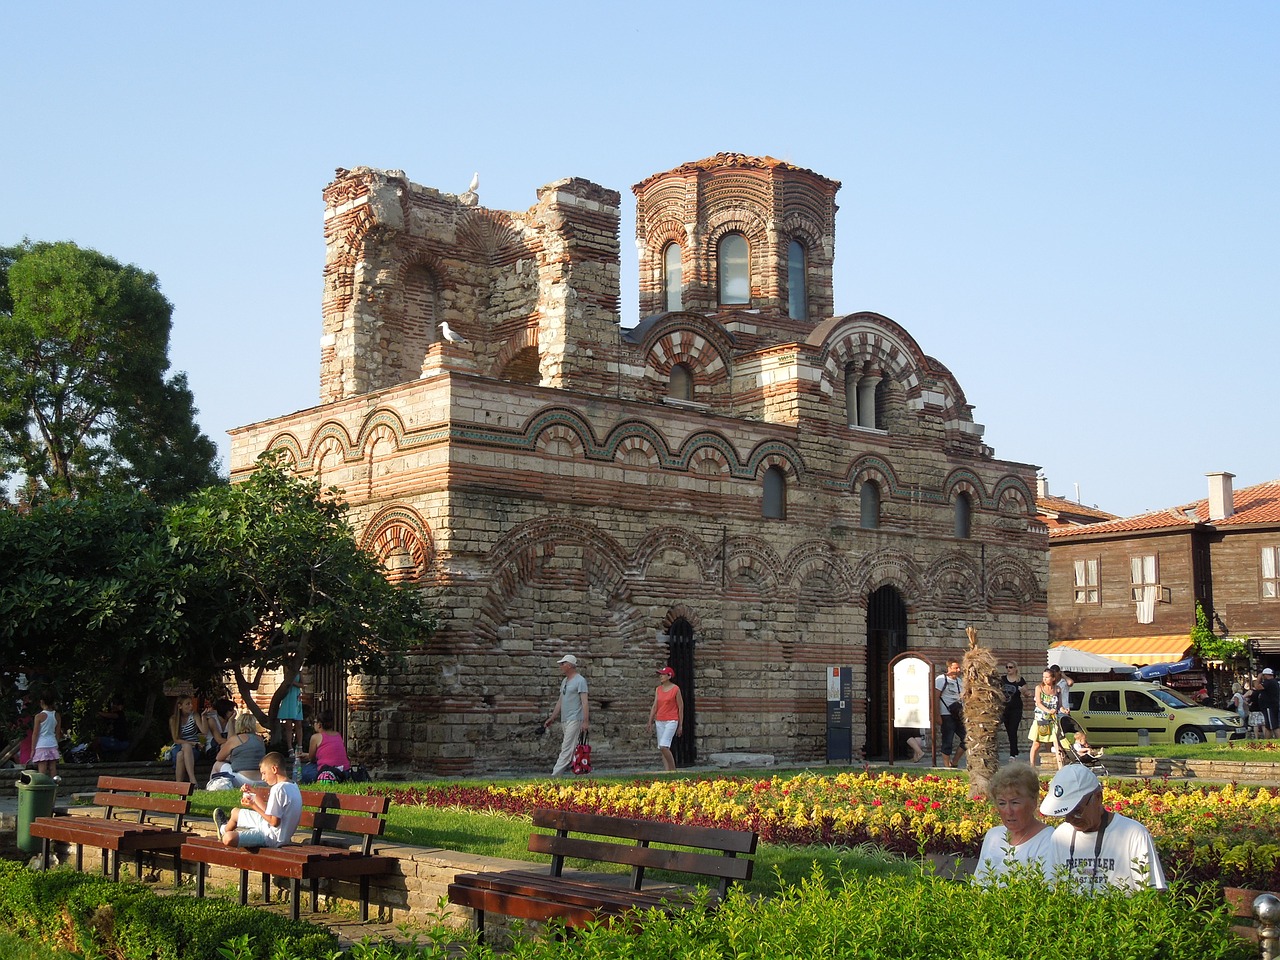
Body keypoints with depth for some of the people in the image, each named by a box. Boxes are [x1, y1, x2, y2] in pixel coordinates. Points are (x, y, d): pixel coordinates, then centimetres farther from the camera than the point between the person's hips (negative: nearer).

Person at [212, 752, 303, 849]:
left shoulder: (278, 789, -23)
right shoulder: (293, 786, 8)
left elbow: (274, 822, -24)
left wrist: (253, 806, -15)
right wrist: (254, 793, 11)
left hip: (272, 837, -10)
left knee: (228, 838, -16)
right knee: (235, 812, 21)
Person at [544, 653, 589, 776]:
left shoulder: (580, 680, -8)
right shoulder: (564, 681, 18)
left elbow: (584, 702, -14)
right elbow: (560, 701, 23)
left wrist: (586, 721, -21)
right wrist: (552, 718, 21)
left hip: (574, 719, -9)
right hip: (564, 719, 9)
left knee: (566, 749, -11)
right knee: (572, 748, 9)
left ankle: (554, 775, -17)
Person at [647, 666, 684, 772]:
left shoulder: (675, 689, -5)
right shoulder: (658, 690, 10)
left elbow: (680, 707, -3)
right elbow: (655, 706, 9)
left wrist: (680, 725, -4)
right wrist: (650, 722, 1)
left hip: (671, 721, -6)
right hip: (659, 721, 6)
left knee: (663, 746, -18)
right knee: (662, 748, 5)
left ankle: (673, 770, -5)